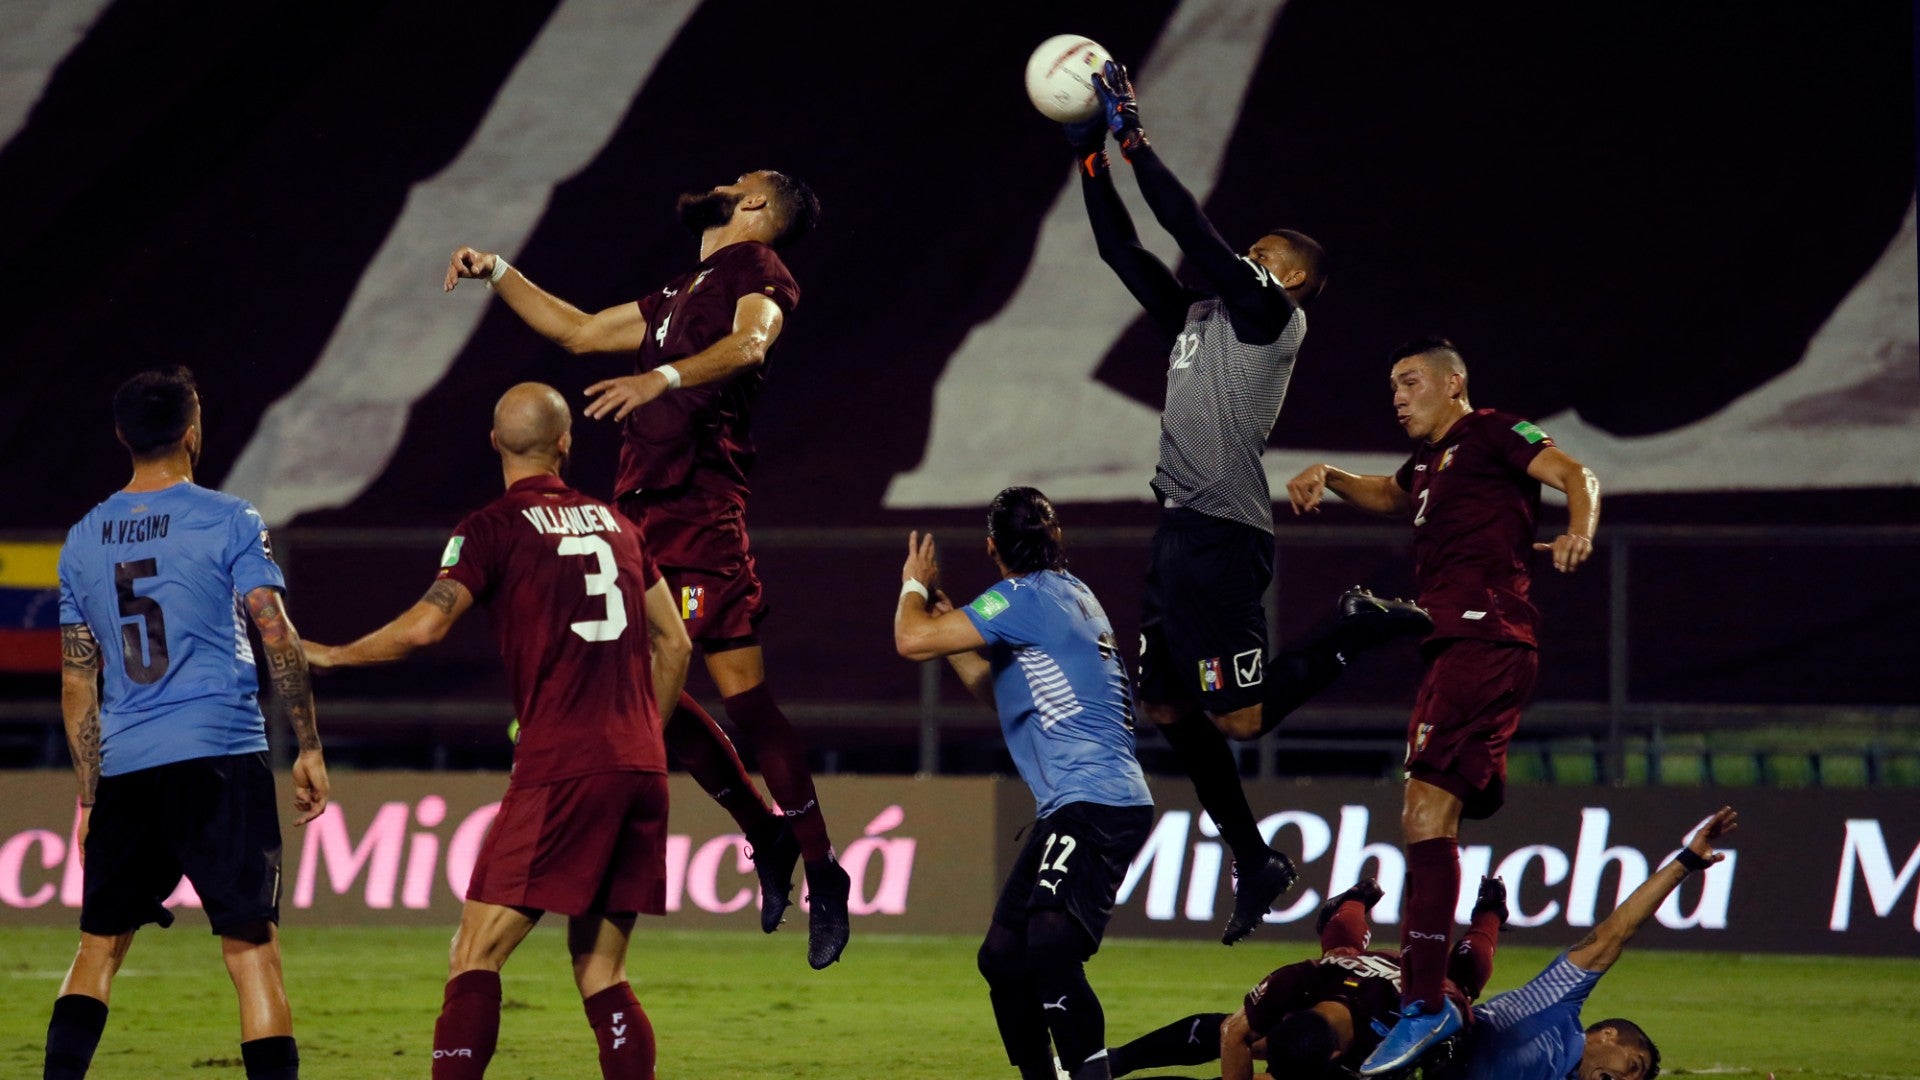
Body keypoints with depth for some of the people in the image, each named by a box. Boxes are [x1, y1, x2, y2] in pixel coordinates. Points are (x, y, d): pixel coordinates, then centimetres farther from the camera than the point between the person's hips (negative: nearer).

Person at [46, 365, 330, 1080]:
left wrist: (90, 796, 19)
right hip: (221, 755, -4)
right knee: (251, 947, -6)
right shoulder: (229, 522, -2)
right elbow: (277, 639, -7)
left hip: (124, 770, 4)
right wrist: (309, 750, 1)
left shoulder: (84, 540, 11)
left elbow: (77, 682, 14)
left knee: (99, 946, 14)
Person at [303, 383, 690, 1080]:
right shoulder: (616, 524, 17)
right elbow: (674, 643, 20)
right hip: (641, 769, 6)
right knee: (599, 973, 11)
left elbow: (427, 624, -14)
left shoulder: (493, 528, -2)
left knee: (476, 955, -6)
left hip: (560, 770, -6)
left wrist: (333, 655, 1)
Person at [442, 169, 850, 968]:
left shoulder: (758, 271, 0)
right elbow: (577, 331, 37)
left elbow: (749, 342, -22)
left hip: (700, 508, -9)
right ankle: (766, 836, 17)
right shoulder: (681, 296, 26)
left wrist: (664, 377, -39)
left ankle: (822, 874, -7)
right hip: (641, 506, 9)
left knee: (741, 690, -12)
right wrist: (498, 273, 31)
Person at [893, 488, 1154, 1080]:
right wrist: (939, 603, 30)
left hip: (1095, 803, -10)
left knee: (1050, 943, -29)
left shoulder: (1027, 596, -10)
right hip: (1068, 810, 10)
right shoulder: (1071, 595, 20)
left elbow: (912, 640, -13)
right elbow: (995, 690, 33)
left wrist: (915, 585, 8)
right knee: (1003, 957, 14)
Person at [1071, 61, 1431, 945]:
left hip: (1221, 538, -9)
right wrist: (1090, 157, 14)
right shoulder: (1199, 316, 19)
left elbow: (1192, 230, -12)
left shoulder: (1273, 314, -4)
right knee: (1167, 710, 8)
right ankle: (1254, 863, 16)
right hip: (1180, 532, 9)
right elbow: (1124, 251, 21)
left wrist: (1134, 140, -9)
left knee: (1241, 715, -11)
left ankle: (1356, 633, 7)